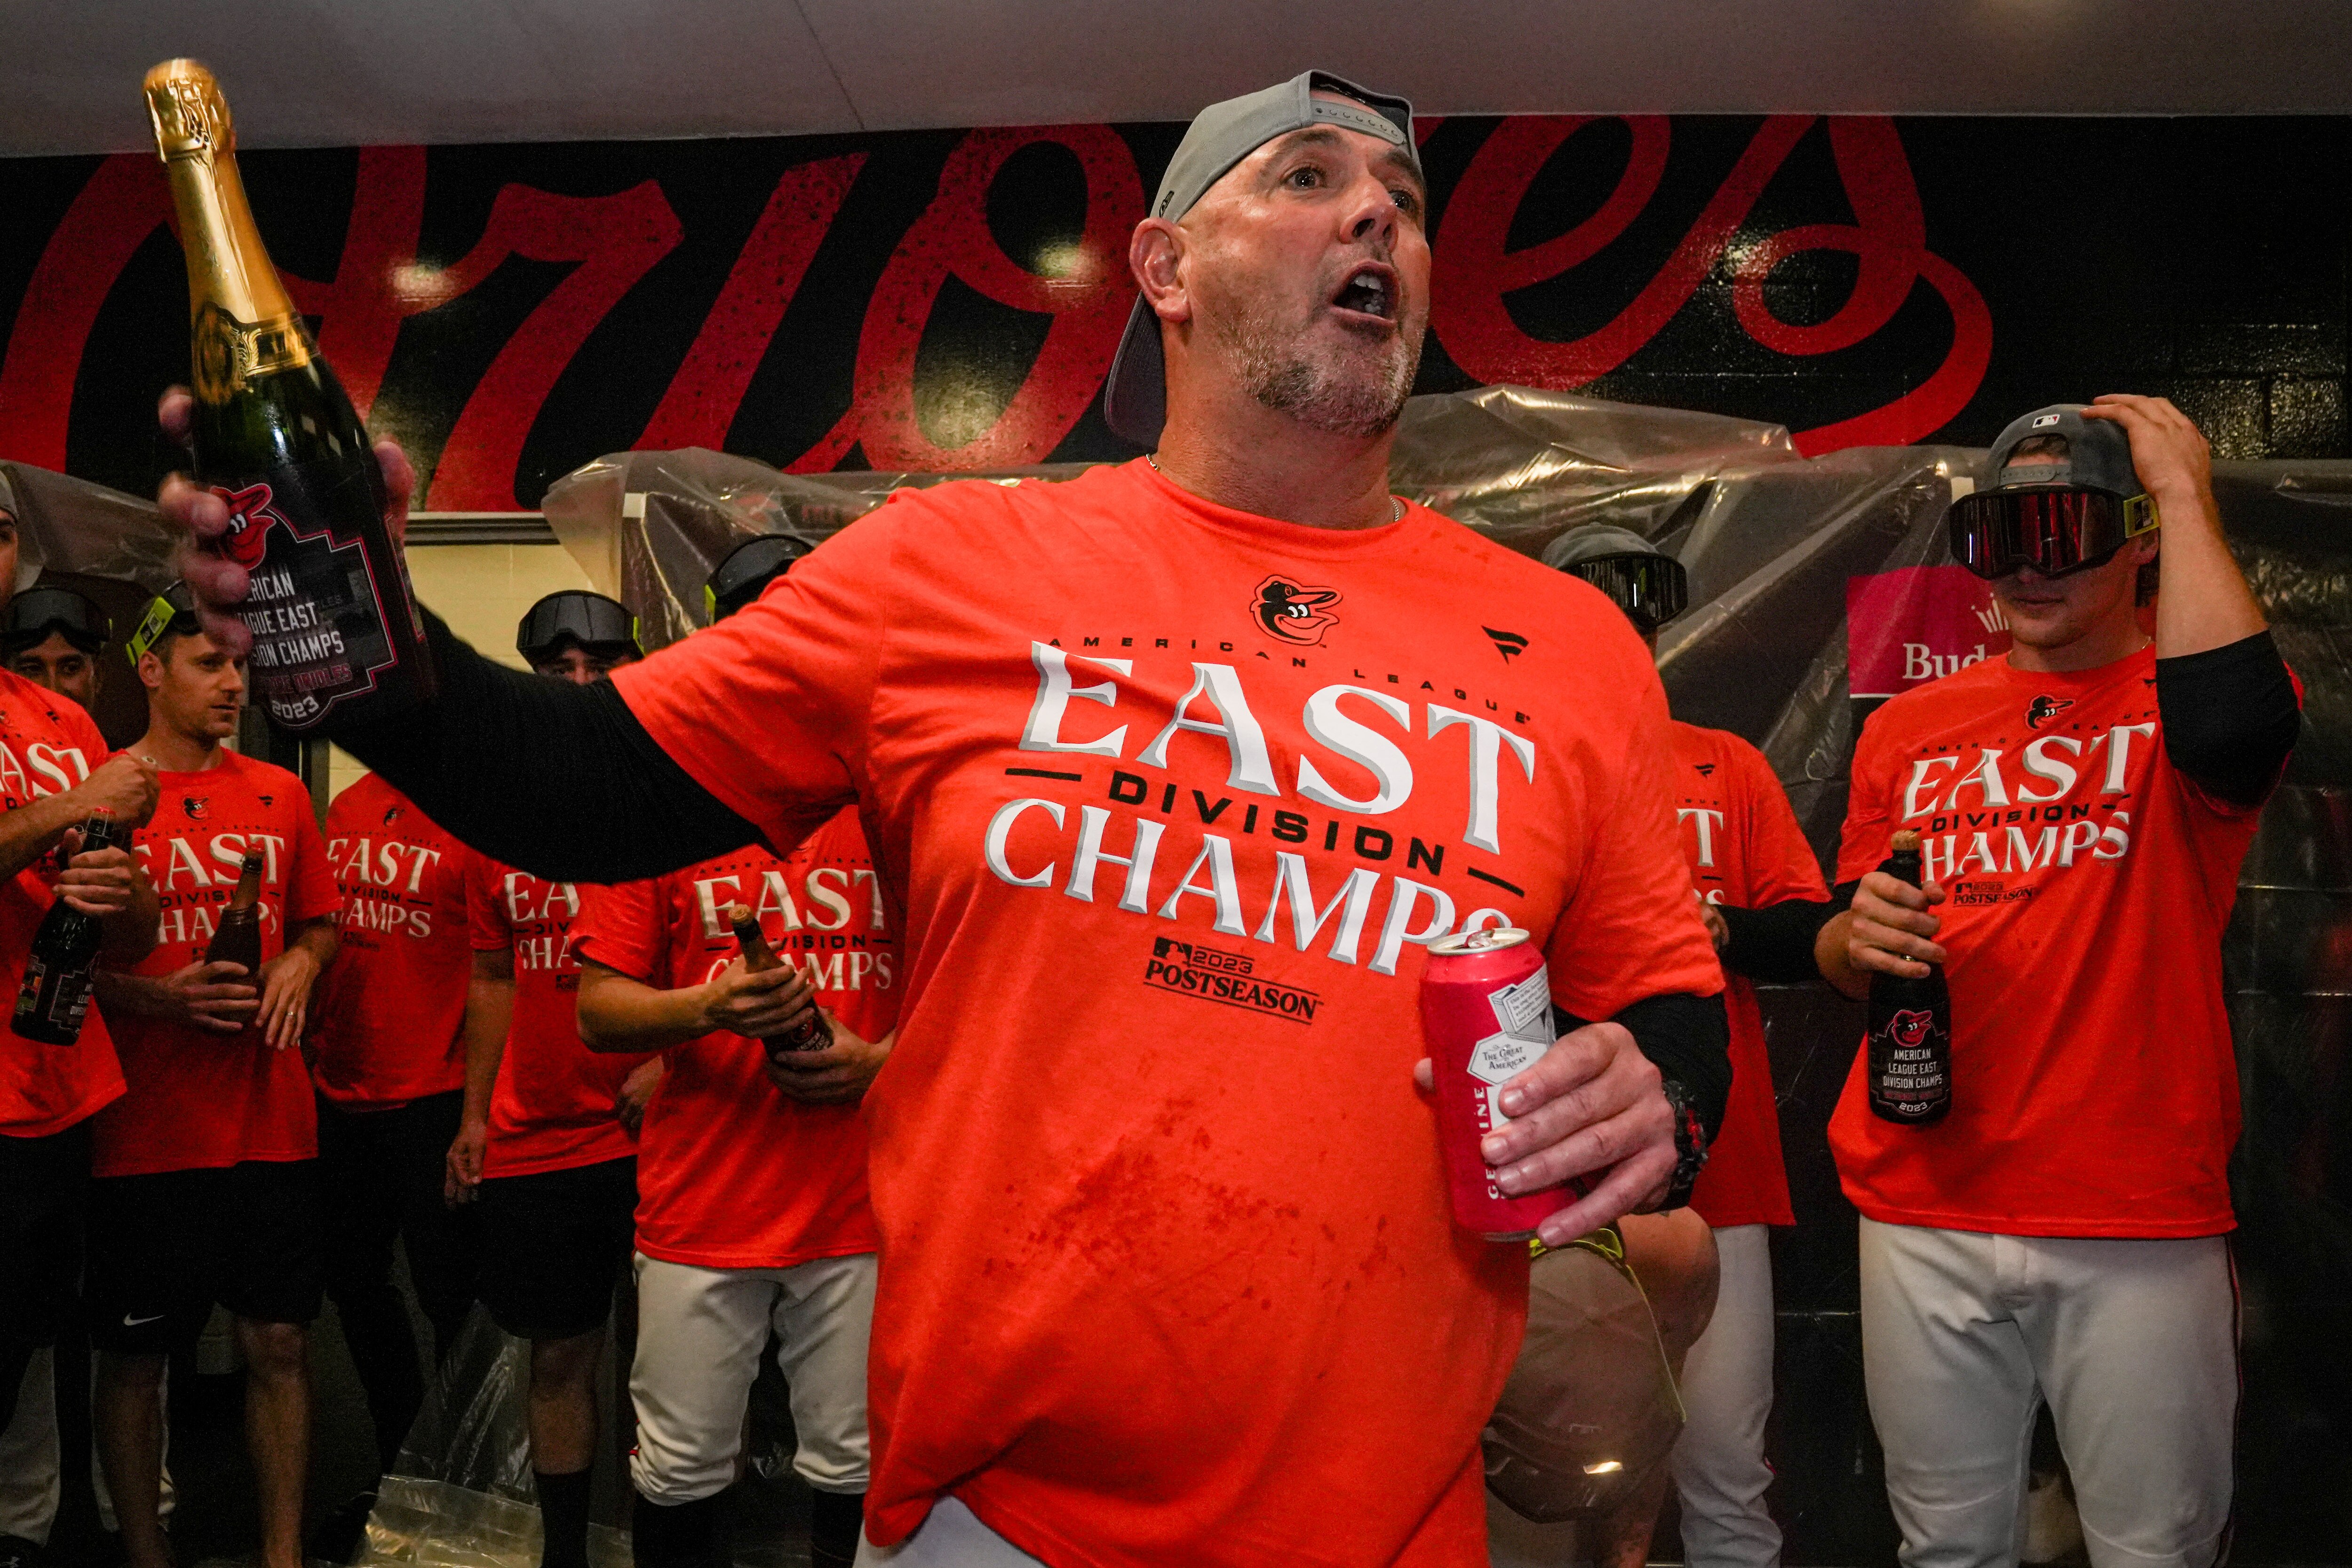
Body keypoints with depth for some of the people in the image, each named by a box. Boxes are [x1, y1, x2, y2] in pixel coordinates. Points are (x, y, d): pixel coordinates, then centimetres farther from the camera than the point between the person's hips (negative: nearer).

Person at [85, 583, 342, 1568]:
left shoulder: (280, 795, 9)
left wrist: (300, 963, -2)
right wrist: (160, 997, -16)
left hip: (272, 1125, 3)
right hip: (145, 1136, -3)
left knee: (279, 1344, 9)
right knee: (134, 1357, 9)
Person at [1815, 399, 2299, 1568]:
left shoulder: (2180, 696, 1)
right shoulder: (1911, 727, 11)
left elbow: (2234, 729, -26)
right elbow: (1841, 960, 16)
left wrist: (2187, 492, -14)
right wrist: (1857, 937, -8)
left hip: (2141, 1217, -3)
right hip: (1922, 1209, 3)